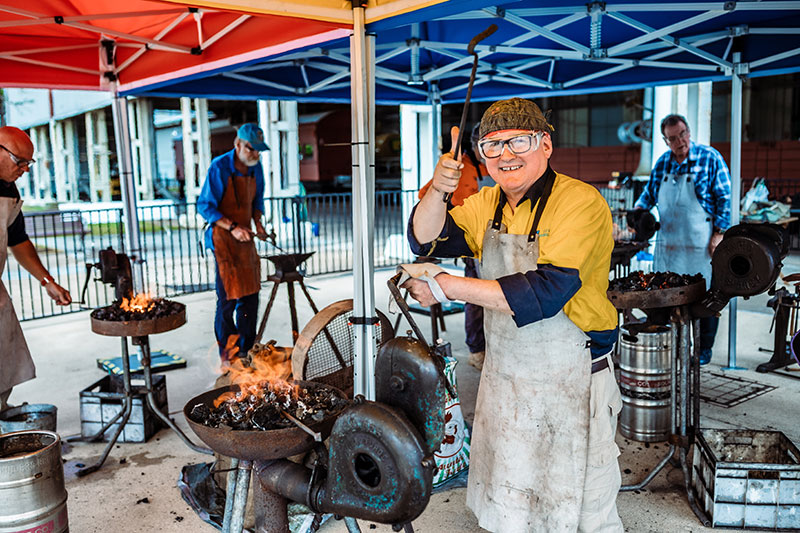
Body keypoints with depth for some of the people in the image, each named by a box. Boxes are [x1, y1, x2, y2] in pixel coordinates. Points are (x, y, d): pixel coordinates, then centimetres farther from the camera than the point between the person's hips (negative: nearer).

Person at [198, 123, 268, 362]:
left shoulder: (255, 167, 6)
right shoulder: (219, 167, -13)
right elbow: (205, 206, -12)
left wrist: (257, 223, 1)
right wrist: (232, 227, -22)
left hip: (245, 237, 6)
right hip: (223, 237, -6)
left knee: (250, 295, 9)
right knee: (228, 297, -6)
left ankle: (246, 348, 22)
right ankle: (227, 353, 9)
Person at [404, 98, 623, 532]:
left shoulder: (580, 203, -18)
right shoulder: (488, 204, 6)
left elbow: (543, 294, -28)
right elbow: (427, 241, 3)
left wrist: (446, 286, -24)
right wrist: (437, 191, -16)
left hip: (569, 383, -6)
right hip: (502, 378, 6)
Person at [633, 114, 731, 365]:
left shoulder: (710, 158, -5)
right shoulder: (662, 162, 8)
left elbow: (724, 199, -6)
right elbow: (649, 192, 21)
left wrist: (718, 234, -11)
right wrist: (639, 208, 1)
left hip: (700, 243, -4)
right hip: (667, 241, 4)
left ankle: (704, 349, 17)